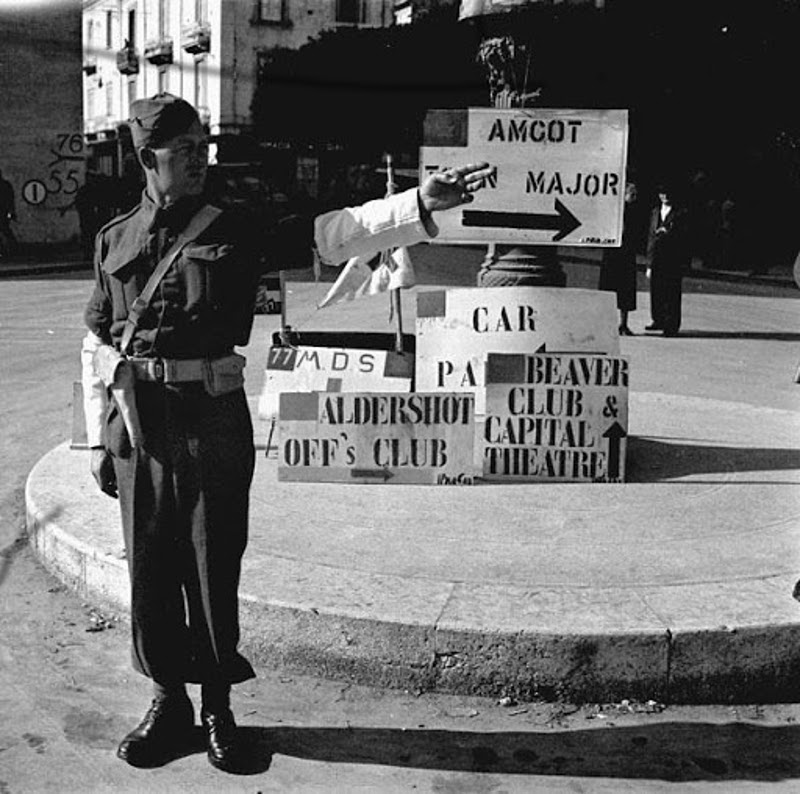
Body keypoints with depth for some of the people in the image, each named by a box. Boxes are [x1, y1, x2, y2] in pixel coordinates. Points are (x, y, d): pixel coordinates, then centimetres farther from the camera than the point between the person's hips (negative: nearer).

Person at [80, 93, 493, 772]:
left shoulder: (233, 231, 2)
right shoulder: (114, 241, 7)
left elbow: (332, 234, -9)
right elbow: (99, 345, 10)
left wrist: (422, 204, -22)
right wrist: (100, 438, 7)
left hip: (214, 423, -2)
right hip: (137, 427, 2)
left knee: (214, 569, 5)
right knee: (151, 570, 9)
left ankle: (218, 705, 22)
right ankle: (169, 701, 27)